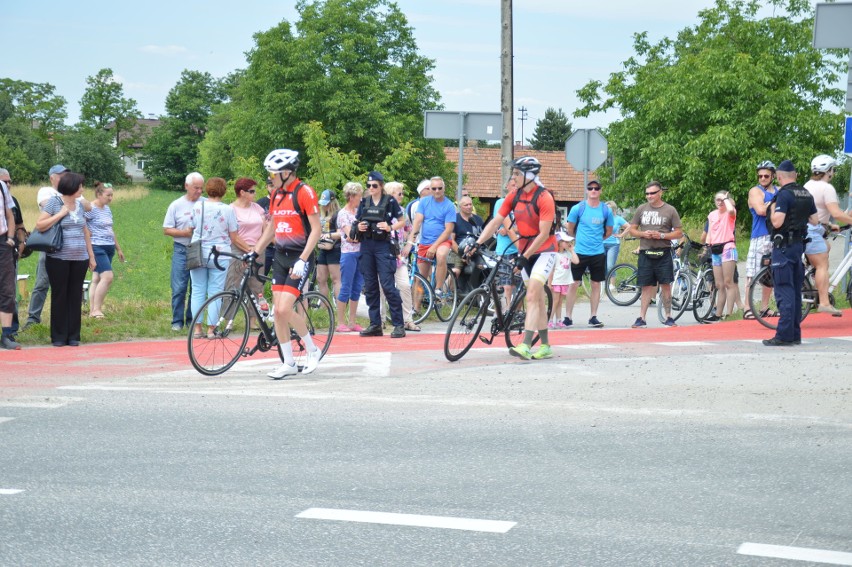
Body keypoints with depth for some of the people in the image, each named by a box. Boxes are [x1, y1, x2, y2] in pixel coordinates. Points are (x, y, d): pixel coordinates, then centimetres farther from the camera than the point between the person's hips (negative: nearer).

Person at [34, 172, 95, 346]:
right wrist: (60, 214, -15)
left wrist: (91, 255, 17)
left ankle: (73, 336, 10)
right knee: (59, 297, 0)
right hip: (59, 258, -5)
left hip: (79, 259, 5)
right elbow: (39, 226, -12)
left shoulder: (79, 205, 14)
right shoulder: (53, 203, -4)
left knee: (75, 296, 5)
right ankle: (58, 337, 7)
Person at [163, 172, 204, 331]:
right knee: (179, 287, -4)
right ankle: (177, 321, 3)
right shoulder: (177, 205, 3)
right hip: (182, 251, -1)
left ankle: (192, 320, 15)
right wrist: (185, 232, -11)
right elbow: (167, 230, 4)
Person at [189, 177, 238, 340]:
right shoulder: (227, 210, -8)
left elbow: (192, 229, 8)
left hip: (197, 253, 2)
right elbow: (233, 237, -4)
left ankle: (197, 328, 8)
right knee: (215, 292, 3)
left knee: (198, 291, 9)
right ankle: (211, 329, 3)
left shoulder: (197, 206, -2)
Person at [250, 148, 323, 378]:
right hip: (280, 256, 7)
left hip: (299, 257, -7)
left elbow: (316, 229, -15)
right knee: (277, 311, 2)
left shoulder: (304, 192, -12)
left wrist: (302, 260, -21)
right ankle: (288, 363, 10)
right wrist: (254, 253, 15)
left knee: (285, 309, -15)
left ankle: (312, 350, 6)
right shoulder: (276, 194, 10)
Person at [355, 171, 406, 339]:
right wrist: (359, 227, -4)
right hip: (366, 245, 5)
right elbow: (357, 223, 18)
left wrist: (390, 227, -15)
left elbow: (402, 221, 2)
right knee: (370, 286, 6)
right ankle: (375, 325, 11)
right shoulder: (364, 202, 12)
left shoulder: (390, 201, -1)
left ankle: (399, 324, -8)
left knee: (387, 285, -11)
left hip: (383, 245, -5)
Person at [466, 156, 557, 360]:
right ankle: (545, 346, 17)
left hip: (544, 251, -6)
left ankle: (525, 346, -25)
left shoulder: (544, 198, -18)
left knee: (532, 297, -17)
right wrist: (477, 244, -12)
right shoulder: (514, 196, 1)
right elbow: (495, 222, -1)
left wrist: (525, 257, -22)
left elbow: (543, 234, -20)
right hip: (524, 250, 7)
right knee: (538, 299, 11)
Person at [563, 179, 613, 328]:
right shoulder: (578, 208, -4)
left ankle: (593, 317, 14)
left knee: (596, 284, 6)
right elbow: (570, 229, 7)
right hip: (579, 252, -2)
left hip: (598, 253, 2)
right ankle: (568, 317, 4)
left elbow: (609, 231, 14)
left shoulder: (606, 210, 1)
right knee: (574, 284, -2)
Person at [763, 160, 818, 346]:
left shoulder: (784, 194, -14)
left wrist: (772, 209, -4)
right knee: (795, 291, 13)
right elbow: (815, 220, 15)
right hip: (799, 245, 8)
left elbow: (777, 222, -22)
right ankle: (795, 334, 15)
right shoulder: (807, 194, 10)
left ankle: (784, 336, -13)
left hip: (783, 246, -8)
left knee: (784, 291, -9)